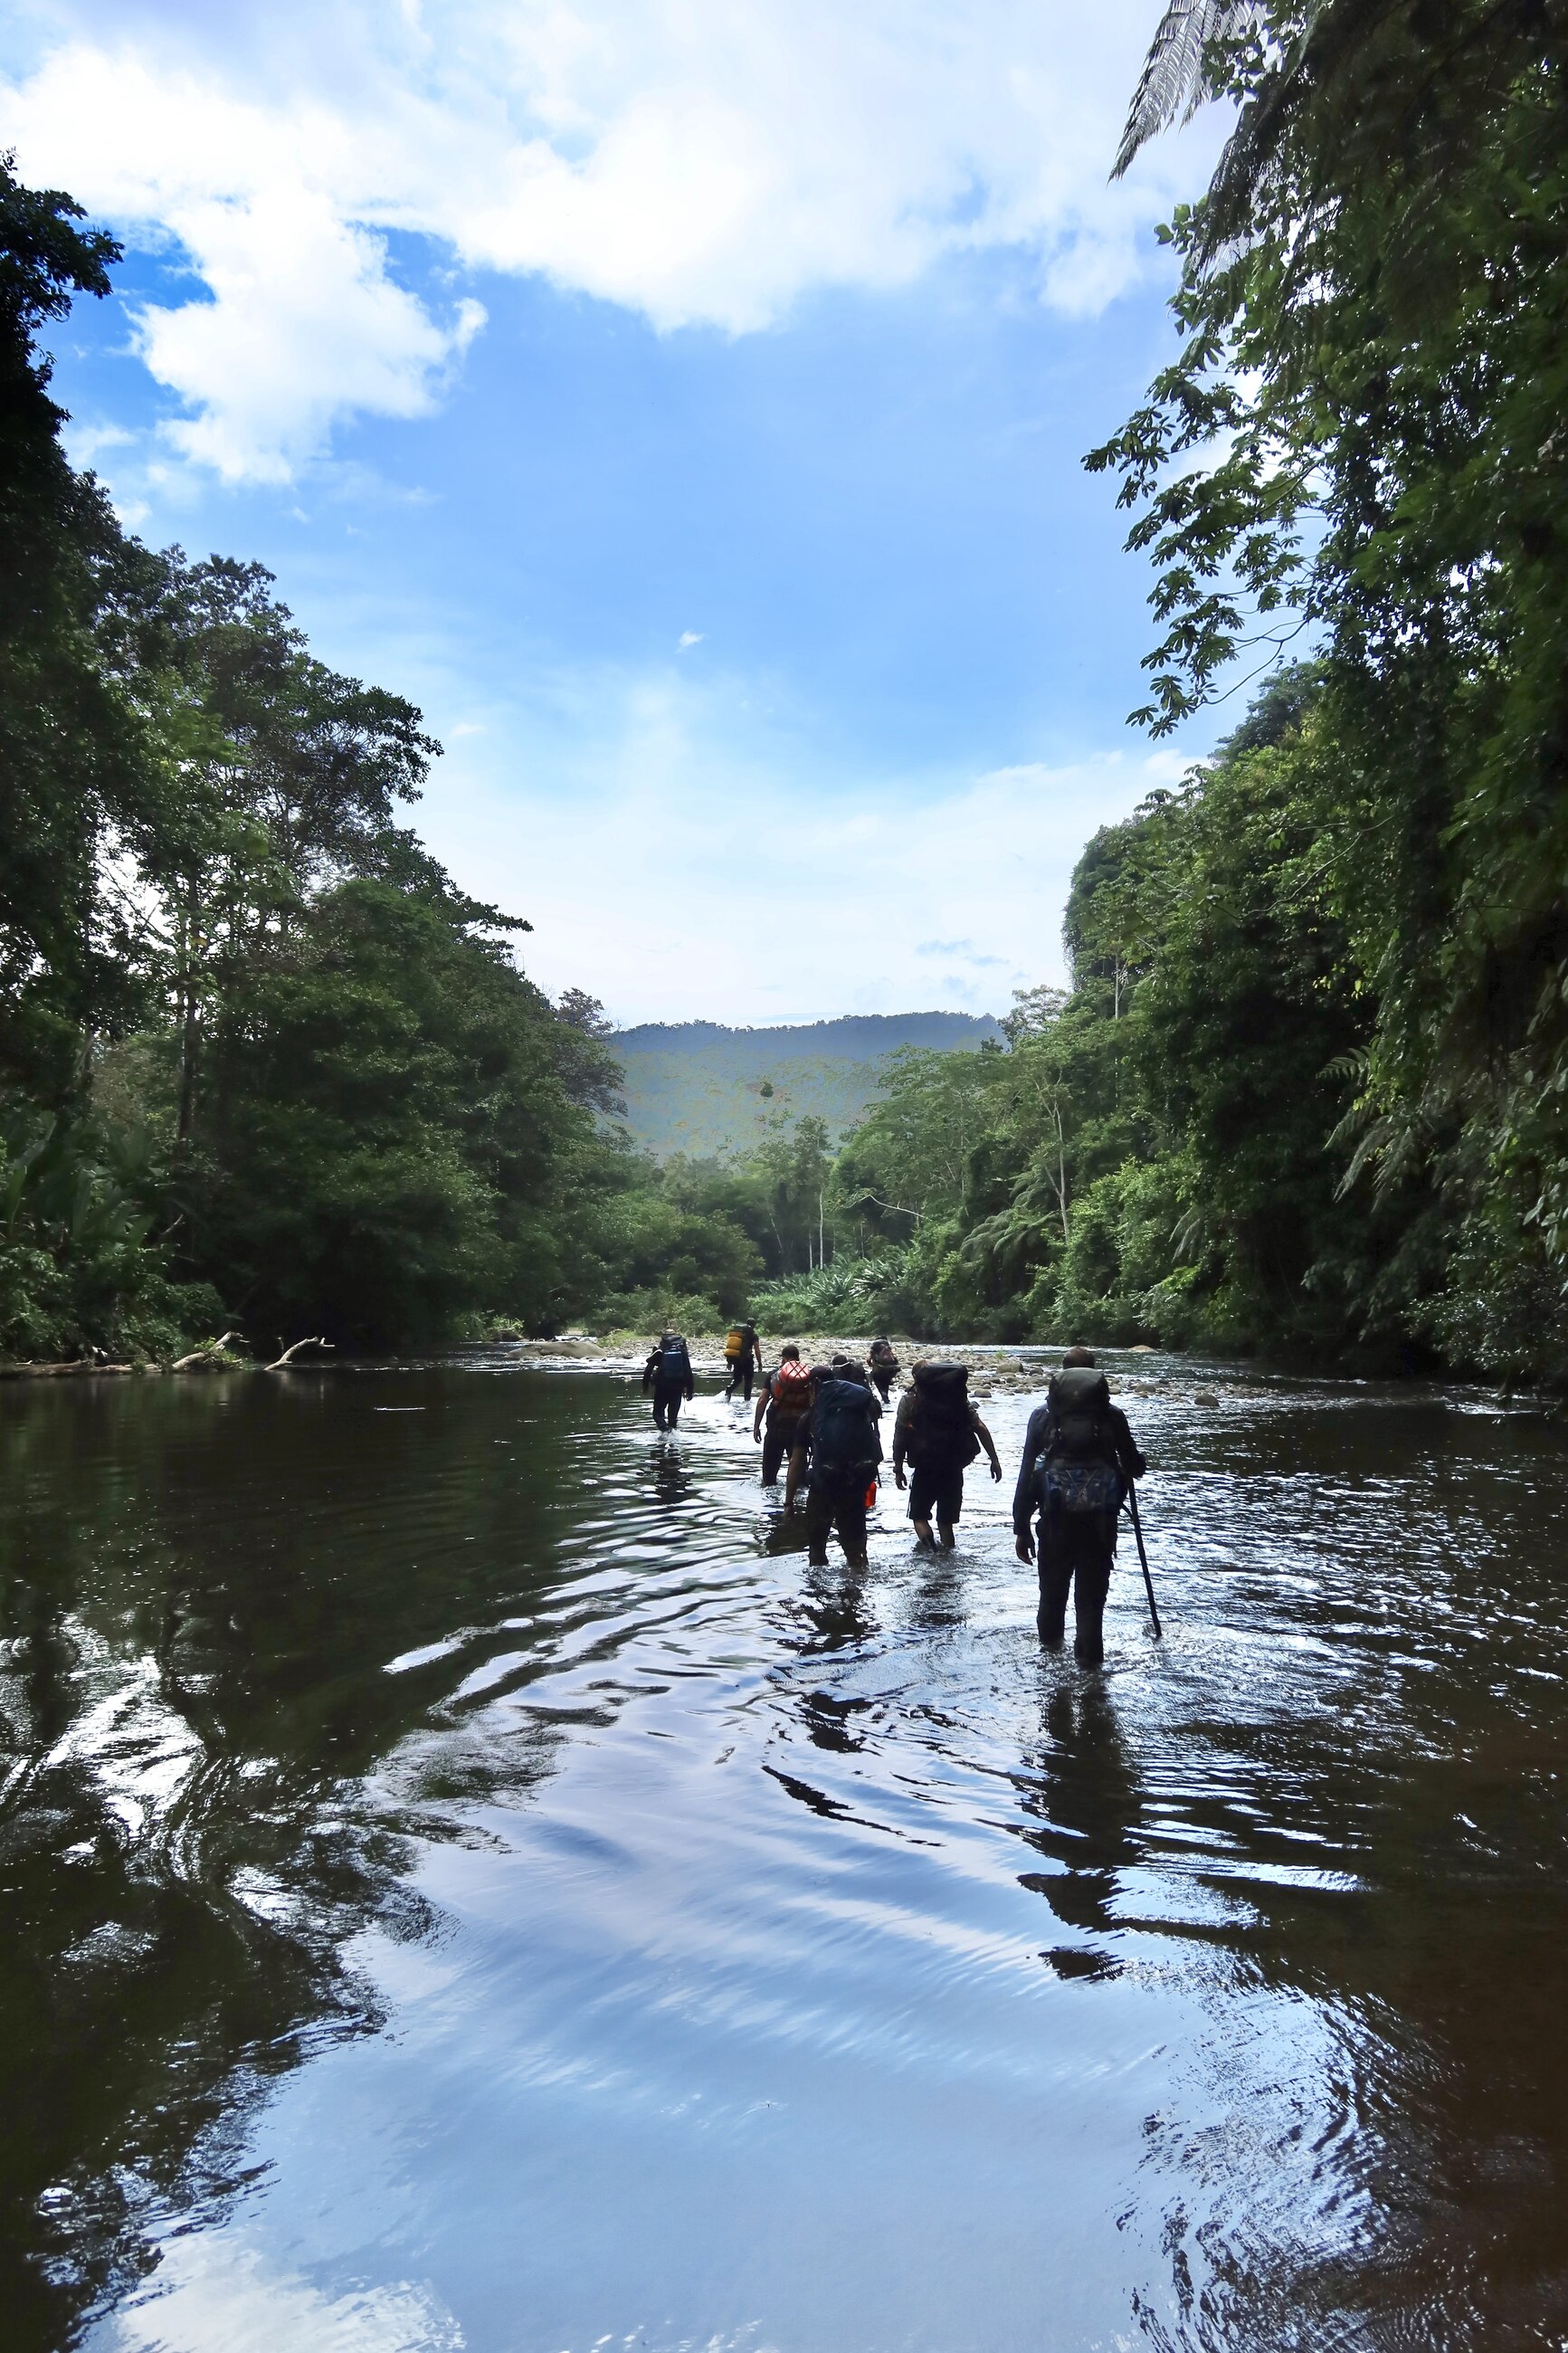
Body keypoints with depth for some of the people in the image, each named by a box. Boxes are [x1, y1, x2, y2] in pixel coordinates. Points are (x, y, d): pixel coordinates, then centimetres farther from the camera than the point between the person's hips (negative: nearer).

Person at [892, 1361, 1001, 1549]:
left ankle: (928, 1547, -9)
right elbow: (981, 1428, 2)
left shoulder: (909, 1400, 1)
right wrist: (994, 1460, 3)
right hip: (954, 1468, 3)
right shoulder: (958, 1397, 9)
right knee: (946, 1518, 15)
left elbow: (900, 1438, -4)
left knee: (919, 1514, 13)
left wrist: (898, 1469, 3)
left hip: (926, 1468, -3)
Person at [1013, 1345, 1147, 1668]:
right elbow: (1134, 1466, 4)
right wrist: (1137, 1466, 30)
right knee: (1091, 1594, 8)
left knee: (1052, 1589, 21)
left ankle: (1051, 1647, 39)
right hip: (1100, 1520, -1)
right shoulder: (1112, 1415, 0)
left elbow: (1027, 1473, -1)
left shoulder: (1043, 1414, 1)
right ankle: (1089, 1660, 8)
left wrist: (1021, 1527, 4)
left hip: (1056, 1518, 1)